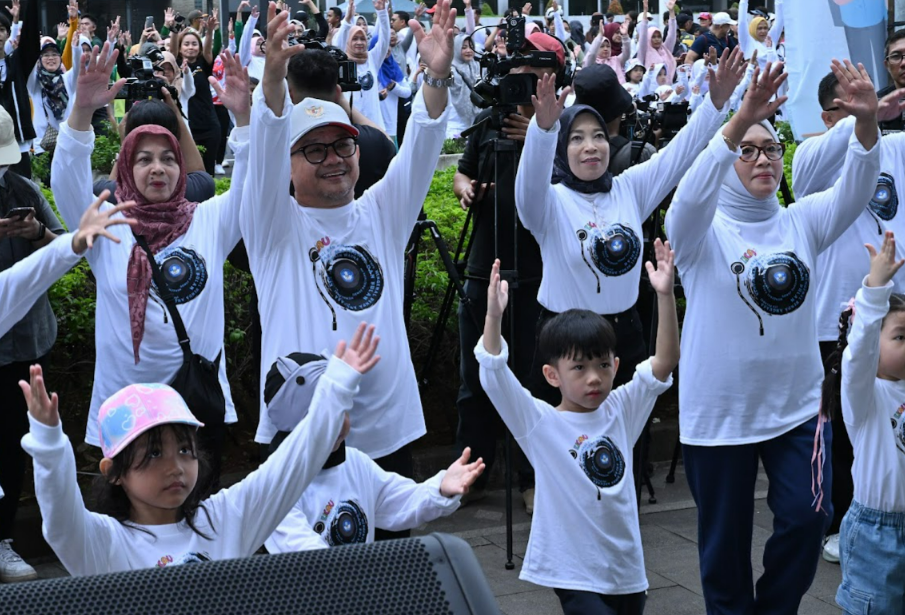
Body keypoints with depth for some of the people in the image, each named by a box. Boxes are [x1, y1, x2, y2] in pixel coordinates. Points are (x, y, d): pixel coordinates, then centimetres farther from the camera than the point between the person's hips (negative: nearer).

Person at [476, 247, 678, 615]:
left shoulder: (621, 411, 3)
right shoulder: (540, 424, -8)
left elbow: (664, 362, -5)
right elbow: (493, 374, -20)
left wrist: (665, 296, -16)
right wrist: (494, 316, -35)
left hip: (627, 569, 5)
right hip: (576, 574, -5)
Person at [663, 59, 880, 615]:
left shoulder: (801, 221, 5)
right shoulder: (703, 229, -5)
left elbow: (855, 191, -12)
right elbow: (691, 197, -28)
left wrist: (867, 121, -31)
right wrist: (739, 122, -43)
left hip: (796, 402, 3)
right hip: (718, 411, -3)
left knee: (807, 518, -3)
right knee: (725, 538, 9)